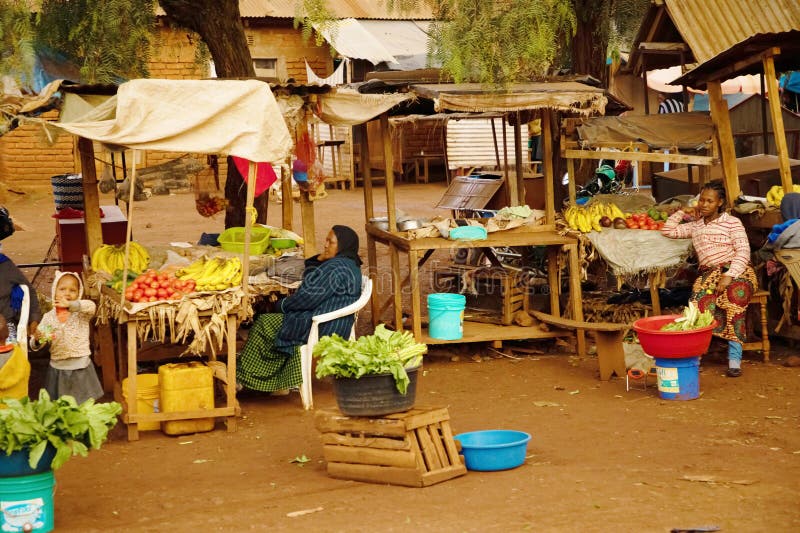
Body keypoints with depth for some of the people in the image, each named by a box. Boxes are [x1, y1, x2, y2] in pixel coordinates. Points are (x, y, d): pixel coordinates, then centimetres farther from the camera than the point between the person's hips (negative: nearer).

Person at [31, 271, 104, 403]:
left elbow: (91, 306, -27)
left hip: (81, 368, -1)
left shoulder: (81, 313, -3)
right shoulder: (48, 317, 1)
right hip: (58, 369, 1)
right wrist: (37, 339, -23)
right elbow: (36, 345, 0)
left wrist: (69, 304, -39)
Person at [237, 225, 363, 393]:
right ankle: (281, 384, 13)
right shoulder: (351, 266, 13)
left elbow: (309, 297, -20)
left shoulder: (336, 268, -21)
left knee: (263, 324, 0)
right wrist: (320, 260, 4)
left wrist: (284, 304, -6)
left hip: (322, 328, -11)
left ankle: (242, 379, 12)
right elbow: (308, 277, 23)